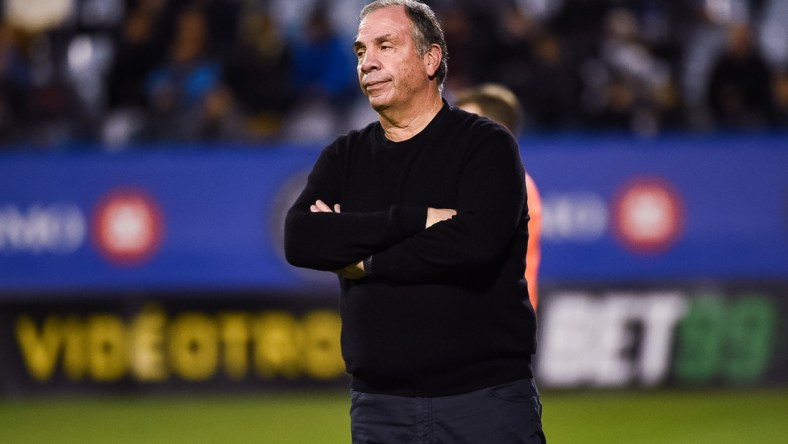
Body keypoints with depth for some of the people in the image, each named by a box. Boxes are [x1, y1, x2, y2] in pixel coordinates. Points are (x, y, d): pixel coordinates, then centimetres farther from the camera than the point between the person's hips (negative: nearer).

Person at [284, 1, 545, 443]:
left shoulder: (486, 144, 0)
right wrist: (414, 220, -15)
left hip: (486, 394, -4)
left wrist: (364, 262, -8)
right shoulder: (345, 157, 12)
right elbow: (300, 240, -6)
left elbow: (475, 242, -18)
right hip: (380, 405, 4)